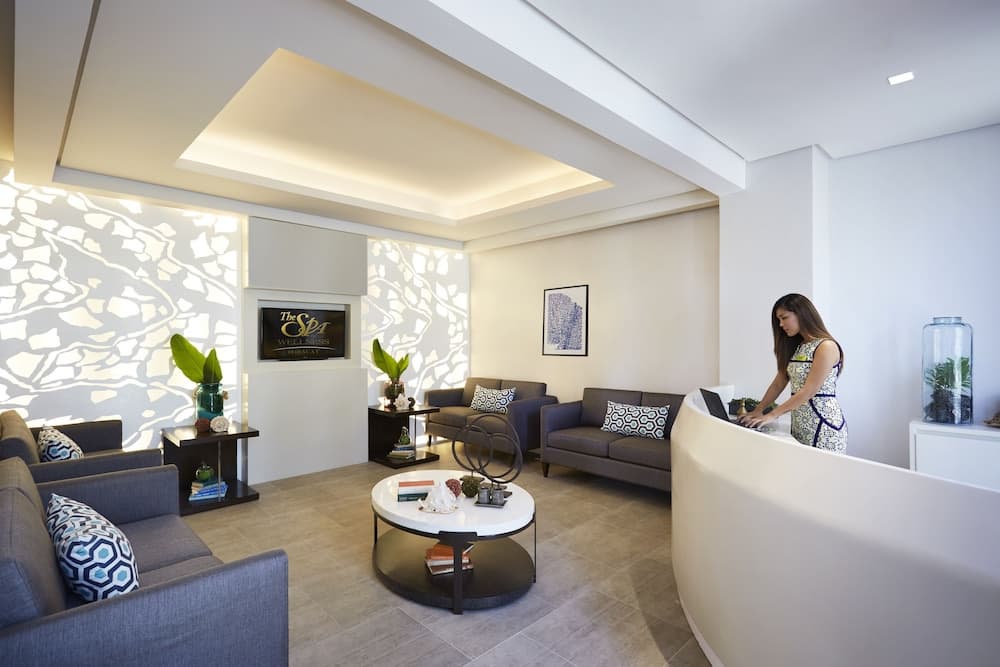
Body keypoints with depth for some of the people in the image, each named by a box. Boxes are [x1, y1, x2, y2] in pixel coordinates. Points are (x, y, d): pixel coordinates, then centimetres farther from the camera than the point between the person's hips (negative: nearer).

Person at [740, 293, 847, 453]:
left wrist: (772, 415, -18)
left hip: (823, 423, -7)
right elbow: (778, 383, 12)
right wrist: (758, 411, 4)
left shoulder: (826, 346, -11)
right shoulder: (795, 347, 13)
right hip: (798, 424, 7)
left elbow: (809, 391, -18)